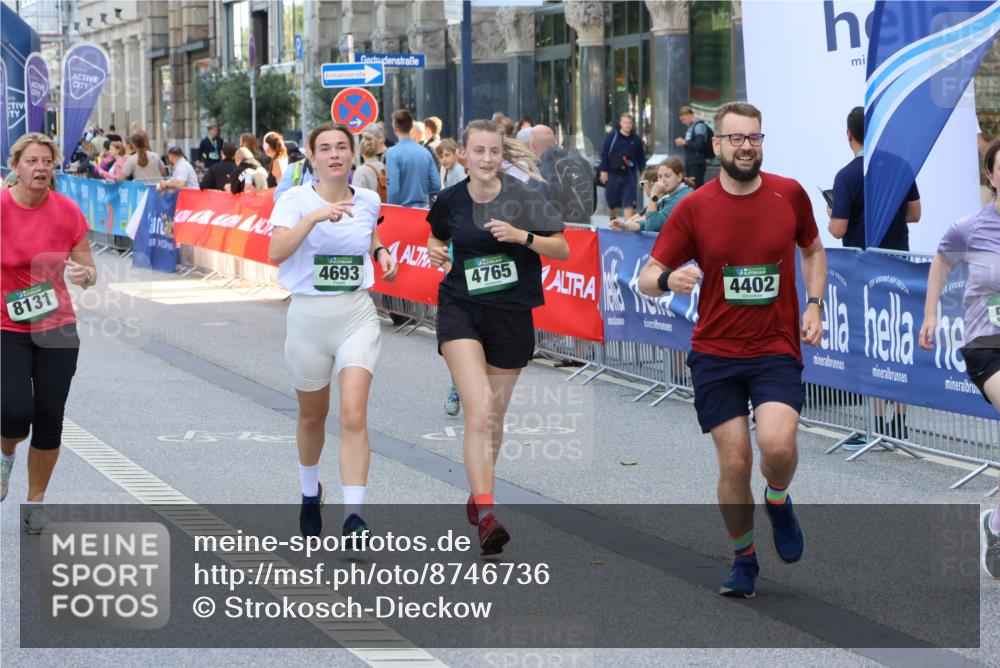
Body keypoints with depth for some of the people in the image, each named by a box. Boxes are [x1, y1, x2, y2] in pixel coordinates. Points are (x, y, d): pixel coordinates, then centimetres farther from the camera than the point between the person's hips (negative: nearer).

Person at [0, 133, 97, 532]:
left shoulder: (67, 211, -4)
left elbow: (88, 272, 1)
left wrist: (84, 274, -21)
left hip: (55, 327, 2)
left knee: (49, 417, 3)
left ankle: (35, 501, 22)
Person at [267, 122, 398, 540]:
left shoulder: (368, 201, 4)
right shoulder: (296, 199, -6)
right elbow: (276, 252, -22)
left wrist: (381, 252, 8)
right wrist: (315, 216, -31)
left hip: (357, 316, 1)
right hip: (308, 316, -1)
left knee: (354, 417, -16)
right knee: (312, 416, 16)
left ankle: (353, 516, -18)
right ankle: (310, 492, 43)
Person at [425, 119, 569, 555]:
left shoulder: (523, 197, -6)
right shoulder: (450, 200, 0)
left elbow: (563, 250, -5)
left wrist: (522, 236, -20)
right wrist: (435, 252, -2)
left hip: (511, 314, 1)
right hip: (460, 309, -1)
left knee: (494, 417, 14)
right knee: (479, 409, -19)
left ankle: (477, 496, 38)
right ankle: (486, 515, -25)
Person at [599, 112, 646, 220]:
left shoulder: (636, 140, 4)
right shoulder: (612, 136, -1)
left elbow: (641, 158, 10)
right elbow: (604, 154, -1)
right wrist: (604, 170, -6)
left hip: (629, 175, 0)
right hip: (613, 174, 0)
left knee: (629, 203, -8)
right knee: (611, 201, 12)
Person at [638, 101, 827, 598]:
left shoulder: (790, 194, -1)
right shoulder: (694, 208, -4)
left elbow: (812, 249, 19)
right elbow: (647, 277, -4)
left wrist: (814, 305, 4)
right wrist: (669, 279, -28)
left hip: (777, 348, 0)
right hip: (715, 353, 0)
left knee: (777, 445, -22)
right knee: (734, 463, -1)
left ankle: (778, 502, 13)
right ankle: (743, 559, 22)